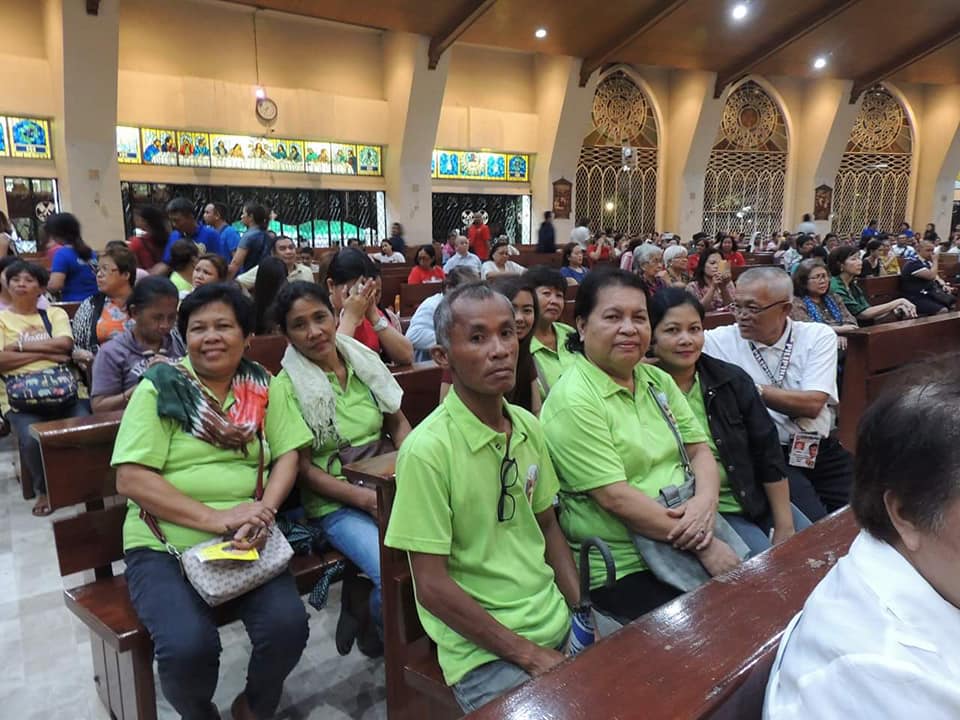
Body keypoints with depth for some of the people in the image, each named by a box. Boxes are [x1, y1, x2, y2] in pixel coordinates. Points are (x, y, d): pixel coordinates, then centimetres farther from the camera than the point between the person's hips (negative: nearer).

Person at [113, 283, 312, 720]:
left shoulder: (262, 387, 8)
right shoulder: (159, 388, -2)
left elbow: (287, 454, 4)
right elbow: (131, 479, -9)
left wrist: (264, 511, -16)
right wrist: (216, 518, -18)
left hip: (246, 540, 2)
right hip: (164, 544, -2)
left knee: (288, 625, -21)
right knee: (188, 646, -26)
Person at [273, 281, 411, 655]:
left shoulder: (365, 361, 6)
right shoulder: (287, 386, -5)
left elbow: (398, 424, 13)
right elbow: (303, 469, -6)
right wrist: (365, 498, -17)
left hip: (391, 487, 5)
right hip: (334, 504, -4)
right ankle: (370, 623, 9)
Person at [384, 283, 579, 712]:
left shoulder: (528, 426, 0)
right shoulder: (427, 449, -19)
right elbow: (432, 587, -16)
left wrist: (584, 613, 1)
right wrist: (528, 654, -13)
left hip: (558, 623, 6)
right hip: (483, 649, -6)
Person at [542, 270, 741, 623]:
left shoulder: (657, 379, 9)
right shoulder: (573, 402, -16)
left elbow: (699, 449, 8)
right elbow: (615, 498, -20)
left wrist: (706, 500, -14)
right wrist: (704, 546, -16)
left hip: (691, 537, 7)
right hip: (624, 570, -7)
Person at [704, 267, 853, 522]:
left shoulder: (818, 336, 0)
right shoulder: (721, 340, -2)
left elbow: (811, 404, -11)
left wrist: (752, 389, -12)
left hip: (824, 451, 3)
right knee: (815, 526, -23)